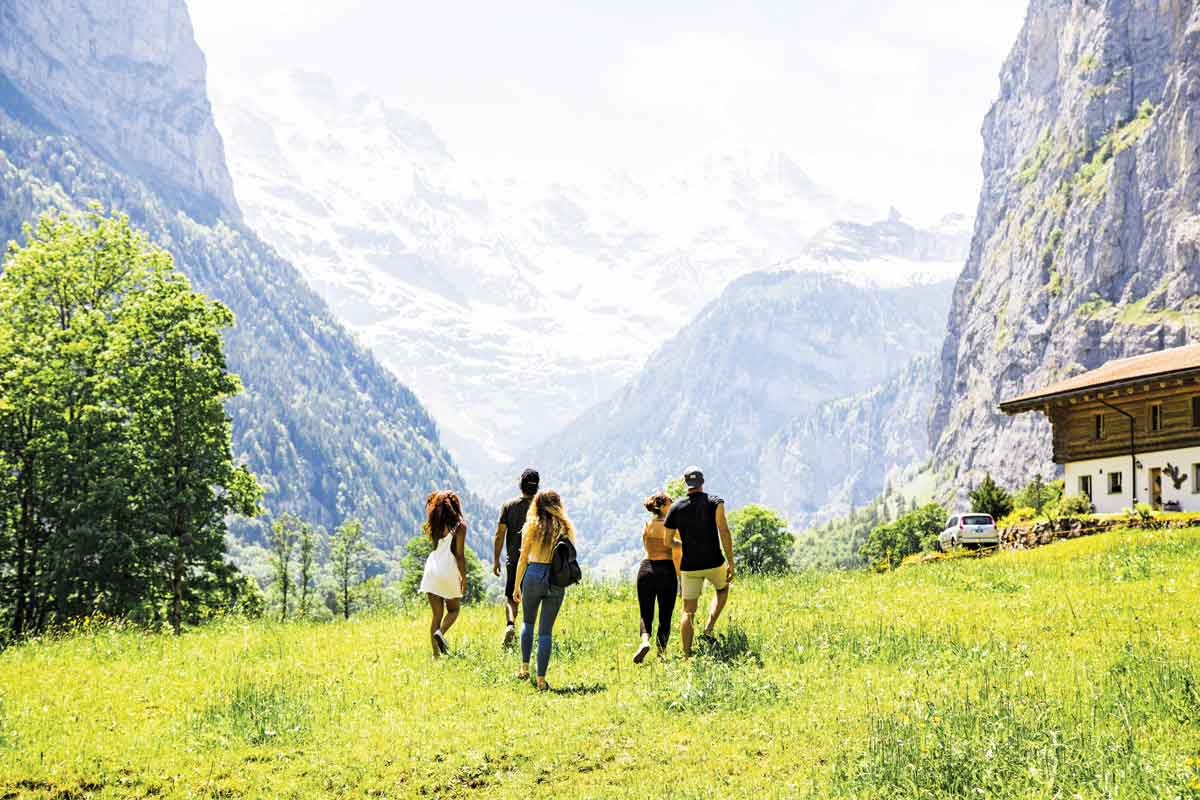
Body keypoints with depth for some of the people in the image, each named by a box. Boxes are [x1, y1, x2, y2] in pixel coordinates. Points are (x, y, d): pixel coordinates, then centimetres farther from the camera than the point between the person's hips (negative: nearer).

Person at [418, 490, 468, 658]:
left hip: (432, 569, 4)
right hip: (449, 570, -4)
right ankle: (440, 632, -14)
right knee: (453, 610, 15)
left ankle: (435, 653, 4)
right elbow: (460, 555, -8)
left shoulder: (435, 525, 7)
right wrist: (464, 577, -2)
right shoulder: (459, 526, -5)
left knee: (436, 614, 9)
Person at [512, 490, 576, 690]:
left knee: (528, 621, 23)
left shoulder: (532, 526, -1)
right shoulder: (565, 528, 3)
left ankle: (525, 667, 15)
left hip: (533, 576, -1)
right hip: (557, 581, 1)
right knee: (546, 631, 5)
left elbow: (523, 559, 0)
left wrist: (517, 586, 7)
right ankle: (541, 678, 3)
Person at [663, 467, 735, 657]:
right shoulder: (715, 502, -5)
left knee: (688, 611, 9)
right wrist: (731, 562, -10)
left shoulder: (676, 507, 2)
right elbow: (724, 532, -13)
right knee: (722, 590, 29)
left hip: (689, 567, 1)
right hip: (714, 563, -1)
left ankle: (687, 656, 2)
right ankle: (708, 630, 11)